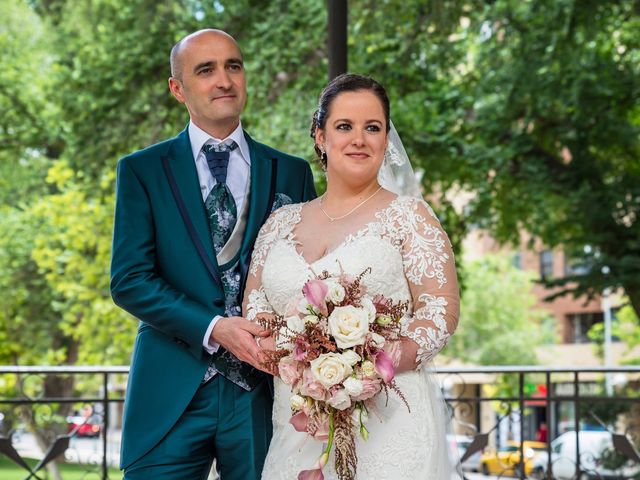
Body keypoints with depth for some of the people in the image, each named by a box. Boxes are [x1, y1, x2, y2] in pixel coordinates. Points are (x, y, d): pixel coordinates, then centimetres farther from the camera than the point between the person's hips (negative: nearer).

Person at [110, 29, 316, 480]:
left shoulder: (291, 173, 9)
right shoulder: (142, 171, 5)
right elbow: (129, 280, -3)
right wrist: (214, 329, -15)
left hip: (265, 390, 1)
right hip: (172, 392, -1)